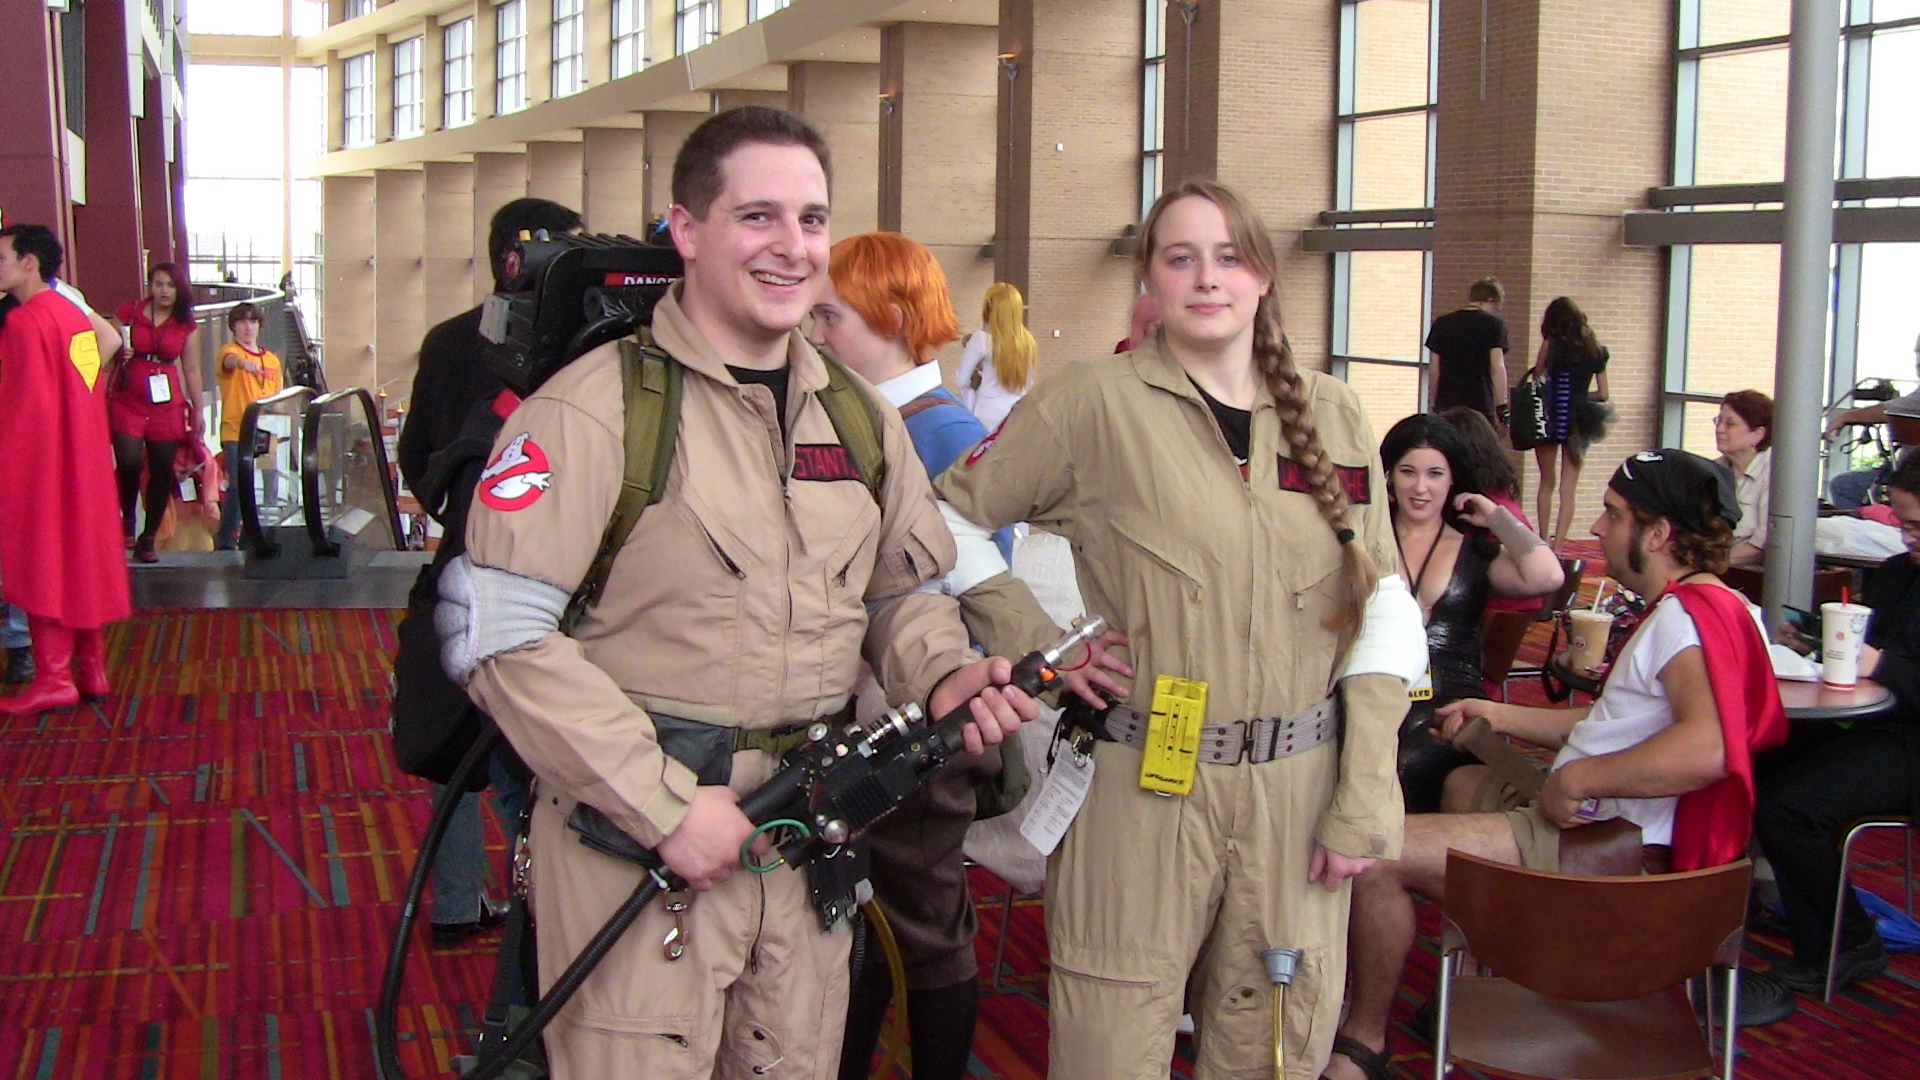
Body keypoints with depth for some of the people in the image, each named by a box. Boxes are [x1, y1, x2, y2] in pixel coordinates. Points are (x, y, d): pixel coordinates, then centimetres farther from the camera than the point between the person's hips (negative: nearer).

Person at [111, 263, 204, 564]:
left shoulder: (185, 324, 7)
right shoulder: (128, 312, 1)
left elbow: (191, 369, 12)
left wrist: (198, 410, 11)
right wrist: (119, 354, -11)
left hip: (167, 403, 2)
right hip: (127, 401, -2)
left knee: (162, 471, 2)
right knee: (129, 462, -21)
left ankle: (147, 539, 15)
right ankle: (127, 519, 7)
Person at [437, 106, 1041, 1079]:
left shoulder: (860, 415, 10)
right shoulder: (591, 410, -12)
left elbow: (902, 591, 19)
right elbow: (503, 639, -16)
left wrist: (944, 674, -4)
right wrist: (665, 806, -18)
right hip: (638, 846, -6)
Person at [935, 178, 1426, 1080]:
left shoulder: (1331, 415, 7)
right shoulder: (1096, 403, -3)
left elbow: (1380, 615, 6)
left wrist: (1365, 801, 1)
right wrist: (1038, 644, -8)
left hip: (1295, 795, 3)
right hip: (1140, 793, -3)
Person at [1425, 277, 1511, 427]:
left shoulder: (1442, 323, 10)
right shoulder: (1494, 324, -1)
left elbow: (1435, 369, 10)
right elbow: (1497, 367, -8)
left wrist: (1433, 404, 17)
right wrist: (1502, 408, -7)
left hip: (1445, 405, 4)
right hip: (1480, 406, -4)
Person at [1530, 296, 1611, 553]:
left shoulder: (1551, 345, -4)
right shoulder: (1596, 351, 5)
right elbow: (1602, 394, 7)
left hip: (1551, 416, -1)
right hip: (1580, 422, 1)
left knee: (1547, 481, 15)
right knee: (1568, 489, 2)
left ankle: (1542, 541, 16)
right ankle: (1557, 546, -4)